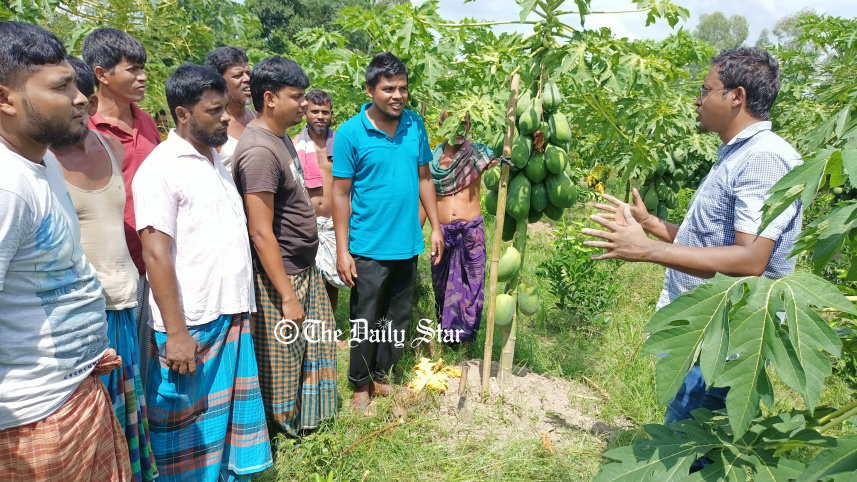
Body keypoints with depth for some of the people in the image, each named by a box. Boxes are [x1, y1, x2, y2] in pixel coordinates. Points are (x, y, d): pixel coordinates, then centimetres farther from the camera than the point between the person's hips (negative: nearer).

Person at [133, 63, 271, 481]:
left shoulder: (214, 160, 14)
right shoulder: (161, 168, -12)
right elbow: (156, 254, -17)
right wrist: (175, 333, -19)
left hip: (232, 314, 8)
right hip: (191, 325, -7)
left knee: (232, 419, 17)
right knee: (191, 435, 7)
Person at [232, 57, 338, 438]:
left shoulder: (281, 137, 8)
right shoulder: (259, 150, -22)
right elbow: (261, 233, -25)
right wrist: (287, 296, -22)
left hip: (305, 268, 10)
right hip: (278, 277, -10)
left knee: (316, 346, 21)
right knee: (279, 361, 8)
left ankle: (306, 422, 41)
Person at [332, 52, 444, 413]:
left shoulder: (415, 125, 2)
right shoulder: (350, 133, -10)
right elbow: (341, 194, -10)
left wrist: (435, 227, 7)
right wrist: (343, 251, -12)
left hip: (407, 244, 5)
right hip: (369, 247, -4)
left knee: (398, 319, 16)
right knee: (366, 322, 7)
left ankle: (382, 376, 36)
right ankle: (361, 386, 28)